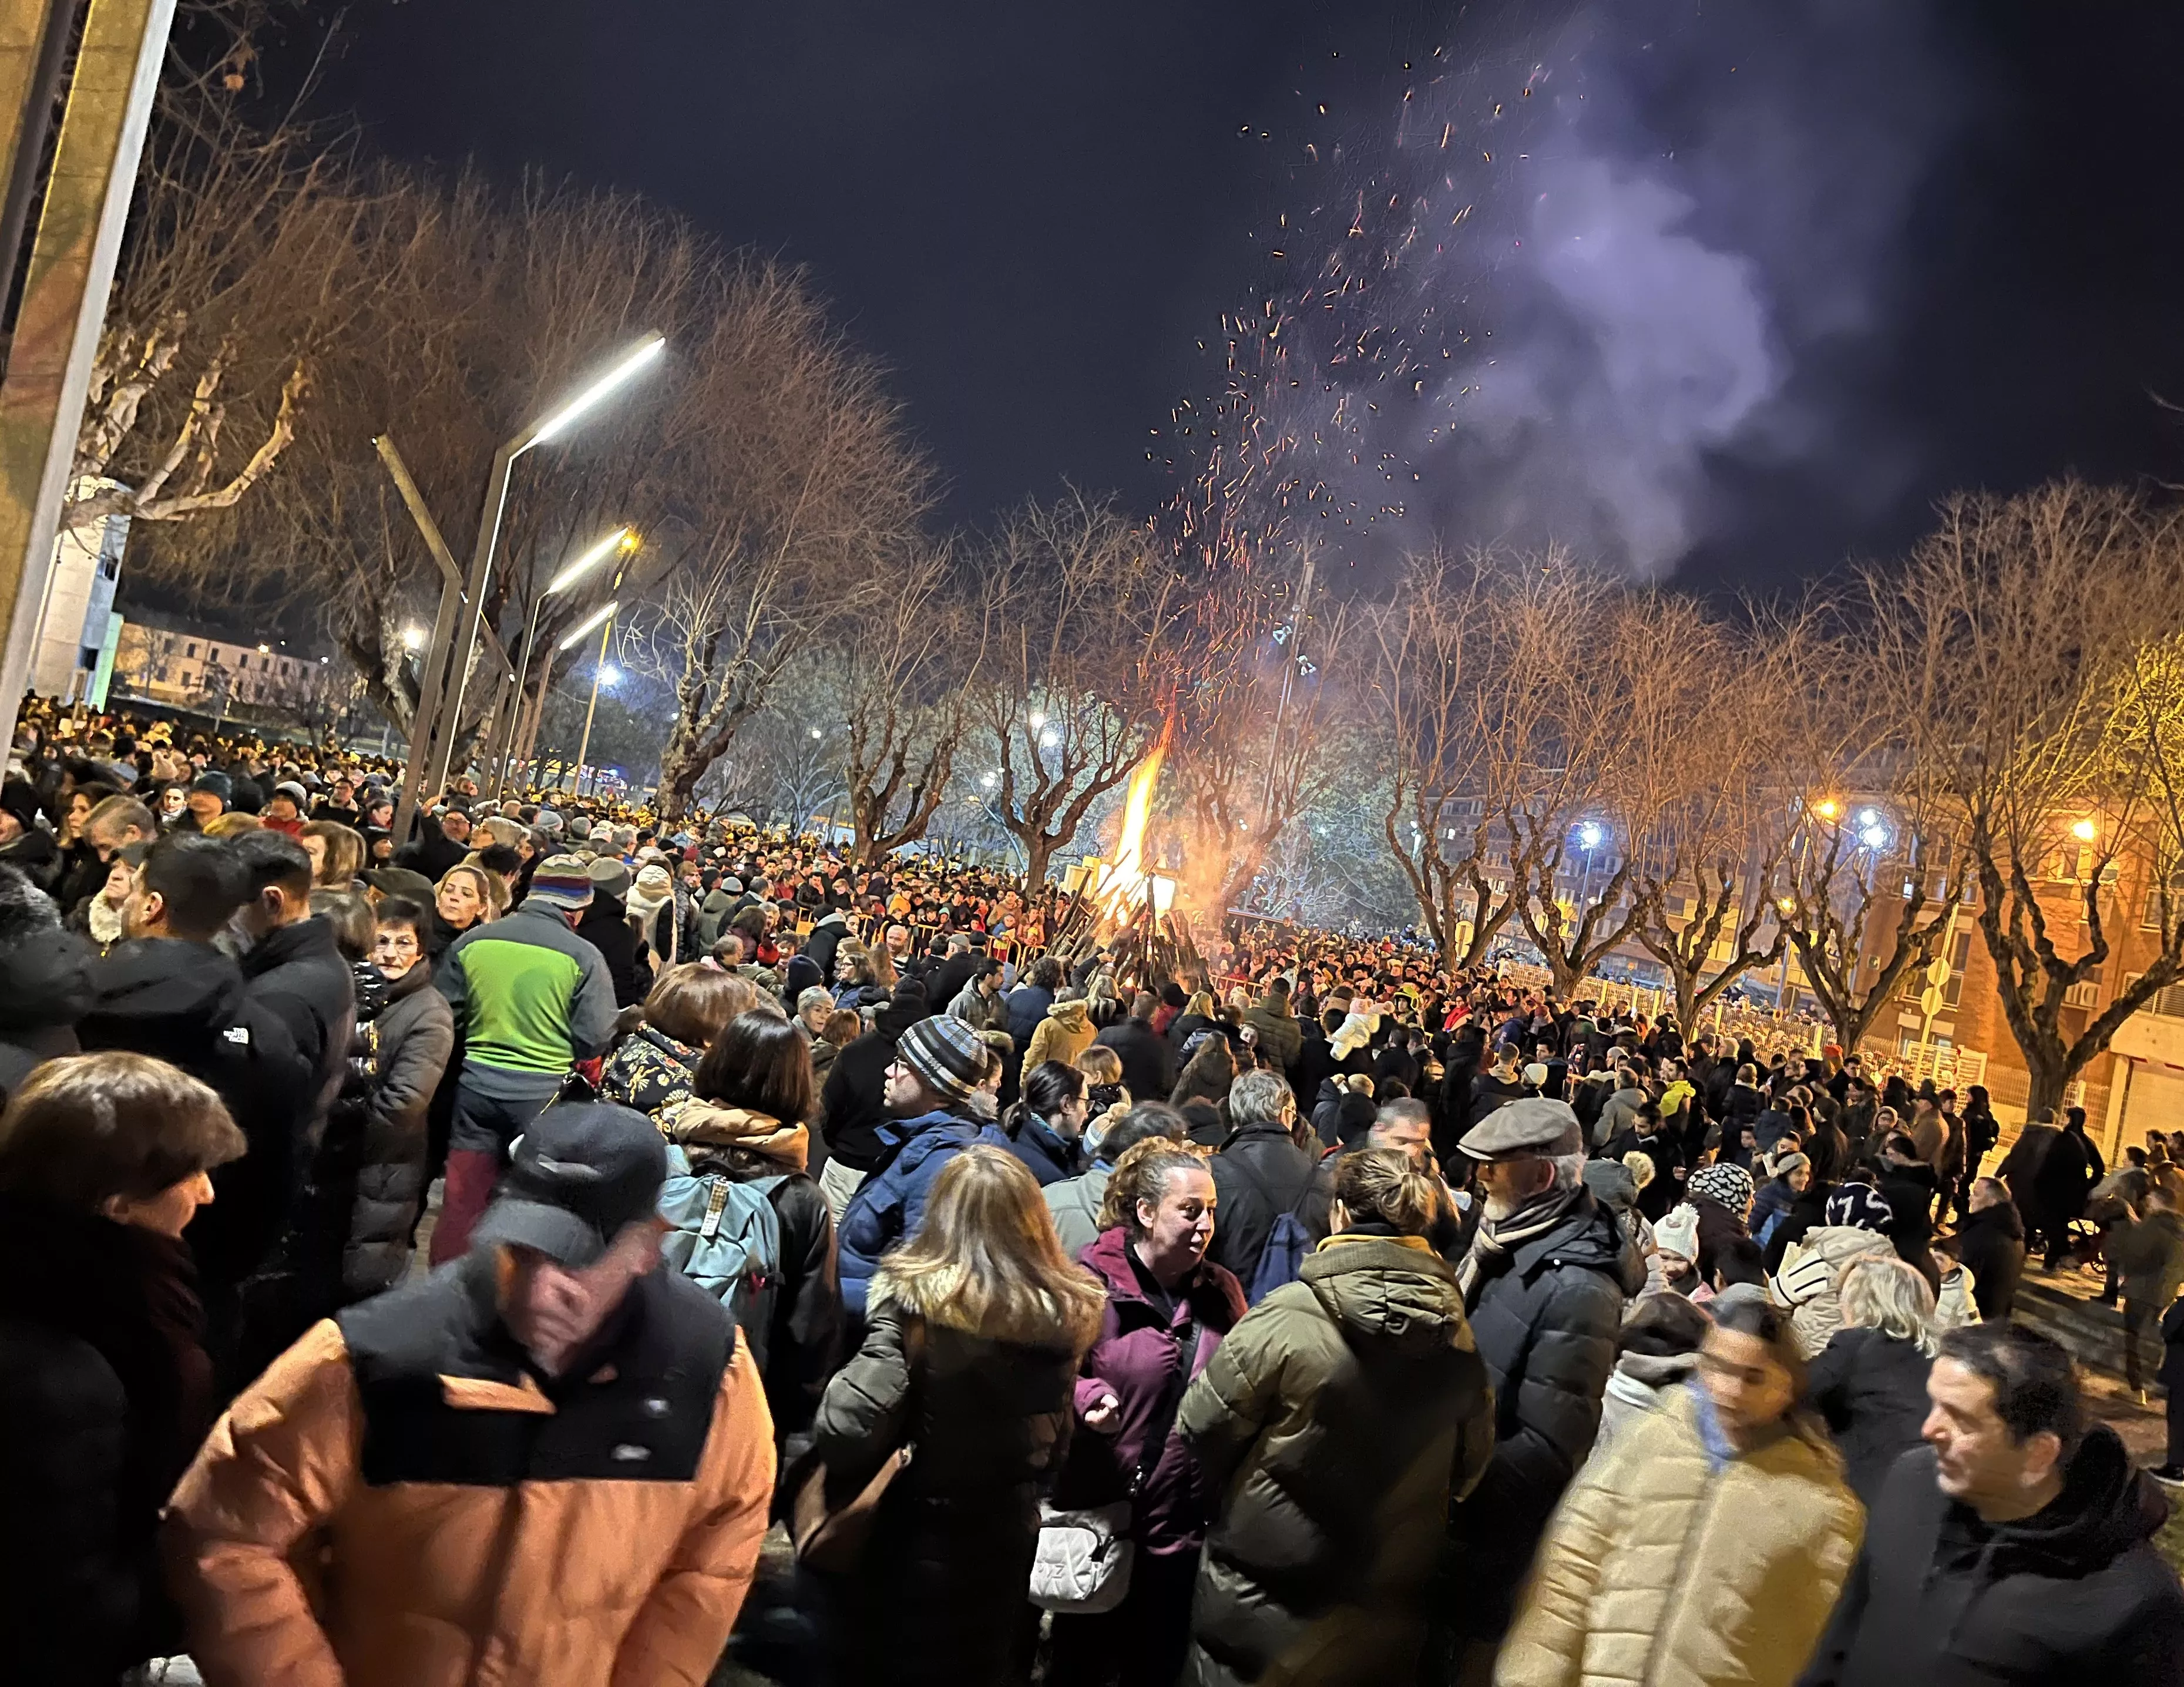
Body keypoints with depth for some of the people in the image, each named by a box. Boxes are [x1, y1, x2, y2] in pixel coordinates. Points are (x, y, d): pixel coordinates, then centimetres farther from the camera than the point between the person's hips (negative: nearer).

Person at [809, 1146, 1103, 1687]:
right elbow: (1054, 1445, 7)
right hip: (1003, 1541, 4)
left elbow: (851, 1428, -26)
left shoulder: (912, 1298, -20)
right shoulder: (1063, 1315, -5)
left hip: (908, 1541, -4)